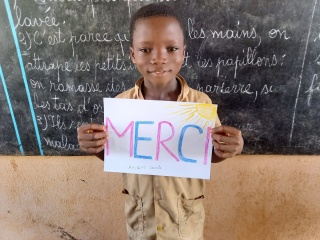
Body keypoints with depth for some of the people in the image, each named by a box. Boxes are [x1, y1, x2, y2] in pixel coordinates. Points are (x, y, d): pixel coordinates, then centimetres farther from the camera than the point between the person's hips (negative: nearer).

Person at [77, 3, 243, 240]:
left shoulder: (201, 102, -20)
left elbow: (207, 155, -7)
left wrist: (223, 151, -27)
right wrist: (97, 147, -23)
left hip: (185, 213, 0)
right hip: (140, 212, 1)